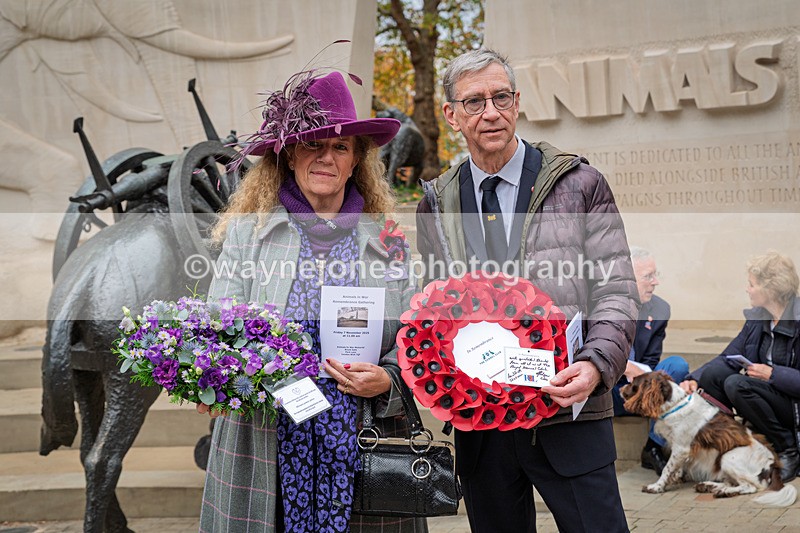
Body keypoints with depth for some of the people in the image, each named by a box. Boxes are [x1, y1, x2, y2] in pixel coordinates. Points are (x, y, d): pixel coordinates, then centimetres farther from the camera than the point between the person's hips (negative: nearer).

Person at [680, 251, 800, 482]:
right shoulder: (756, 318, 6)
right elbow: (728, 357, 3)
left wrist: (772, 374, -25)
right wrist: (694, 378, -11)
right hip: (768, 394, 7)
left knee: (736, 384, -28)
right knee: (712, 374, -12)